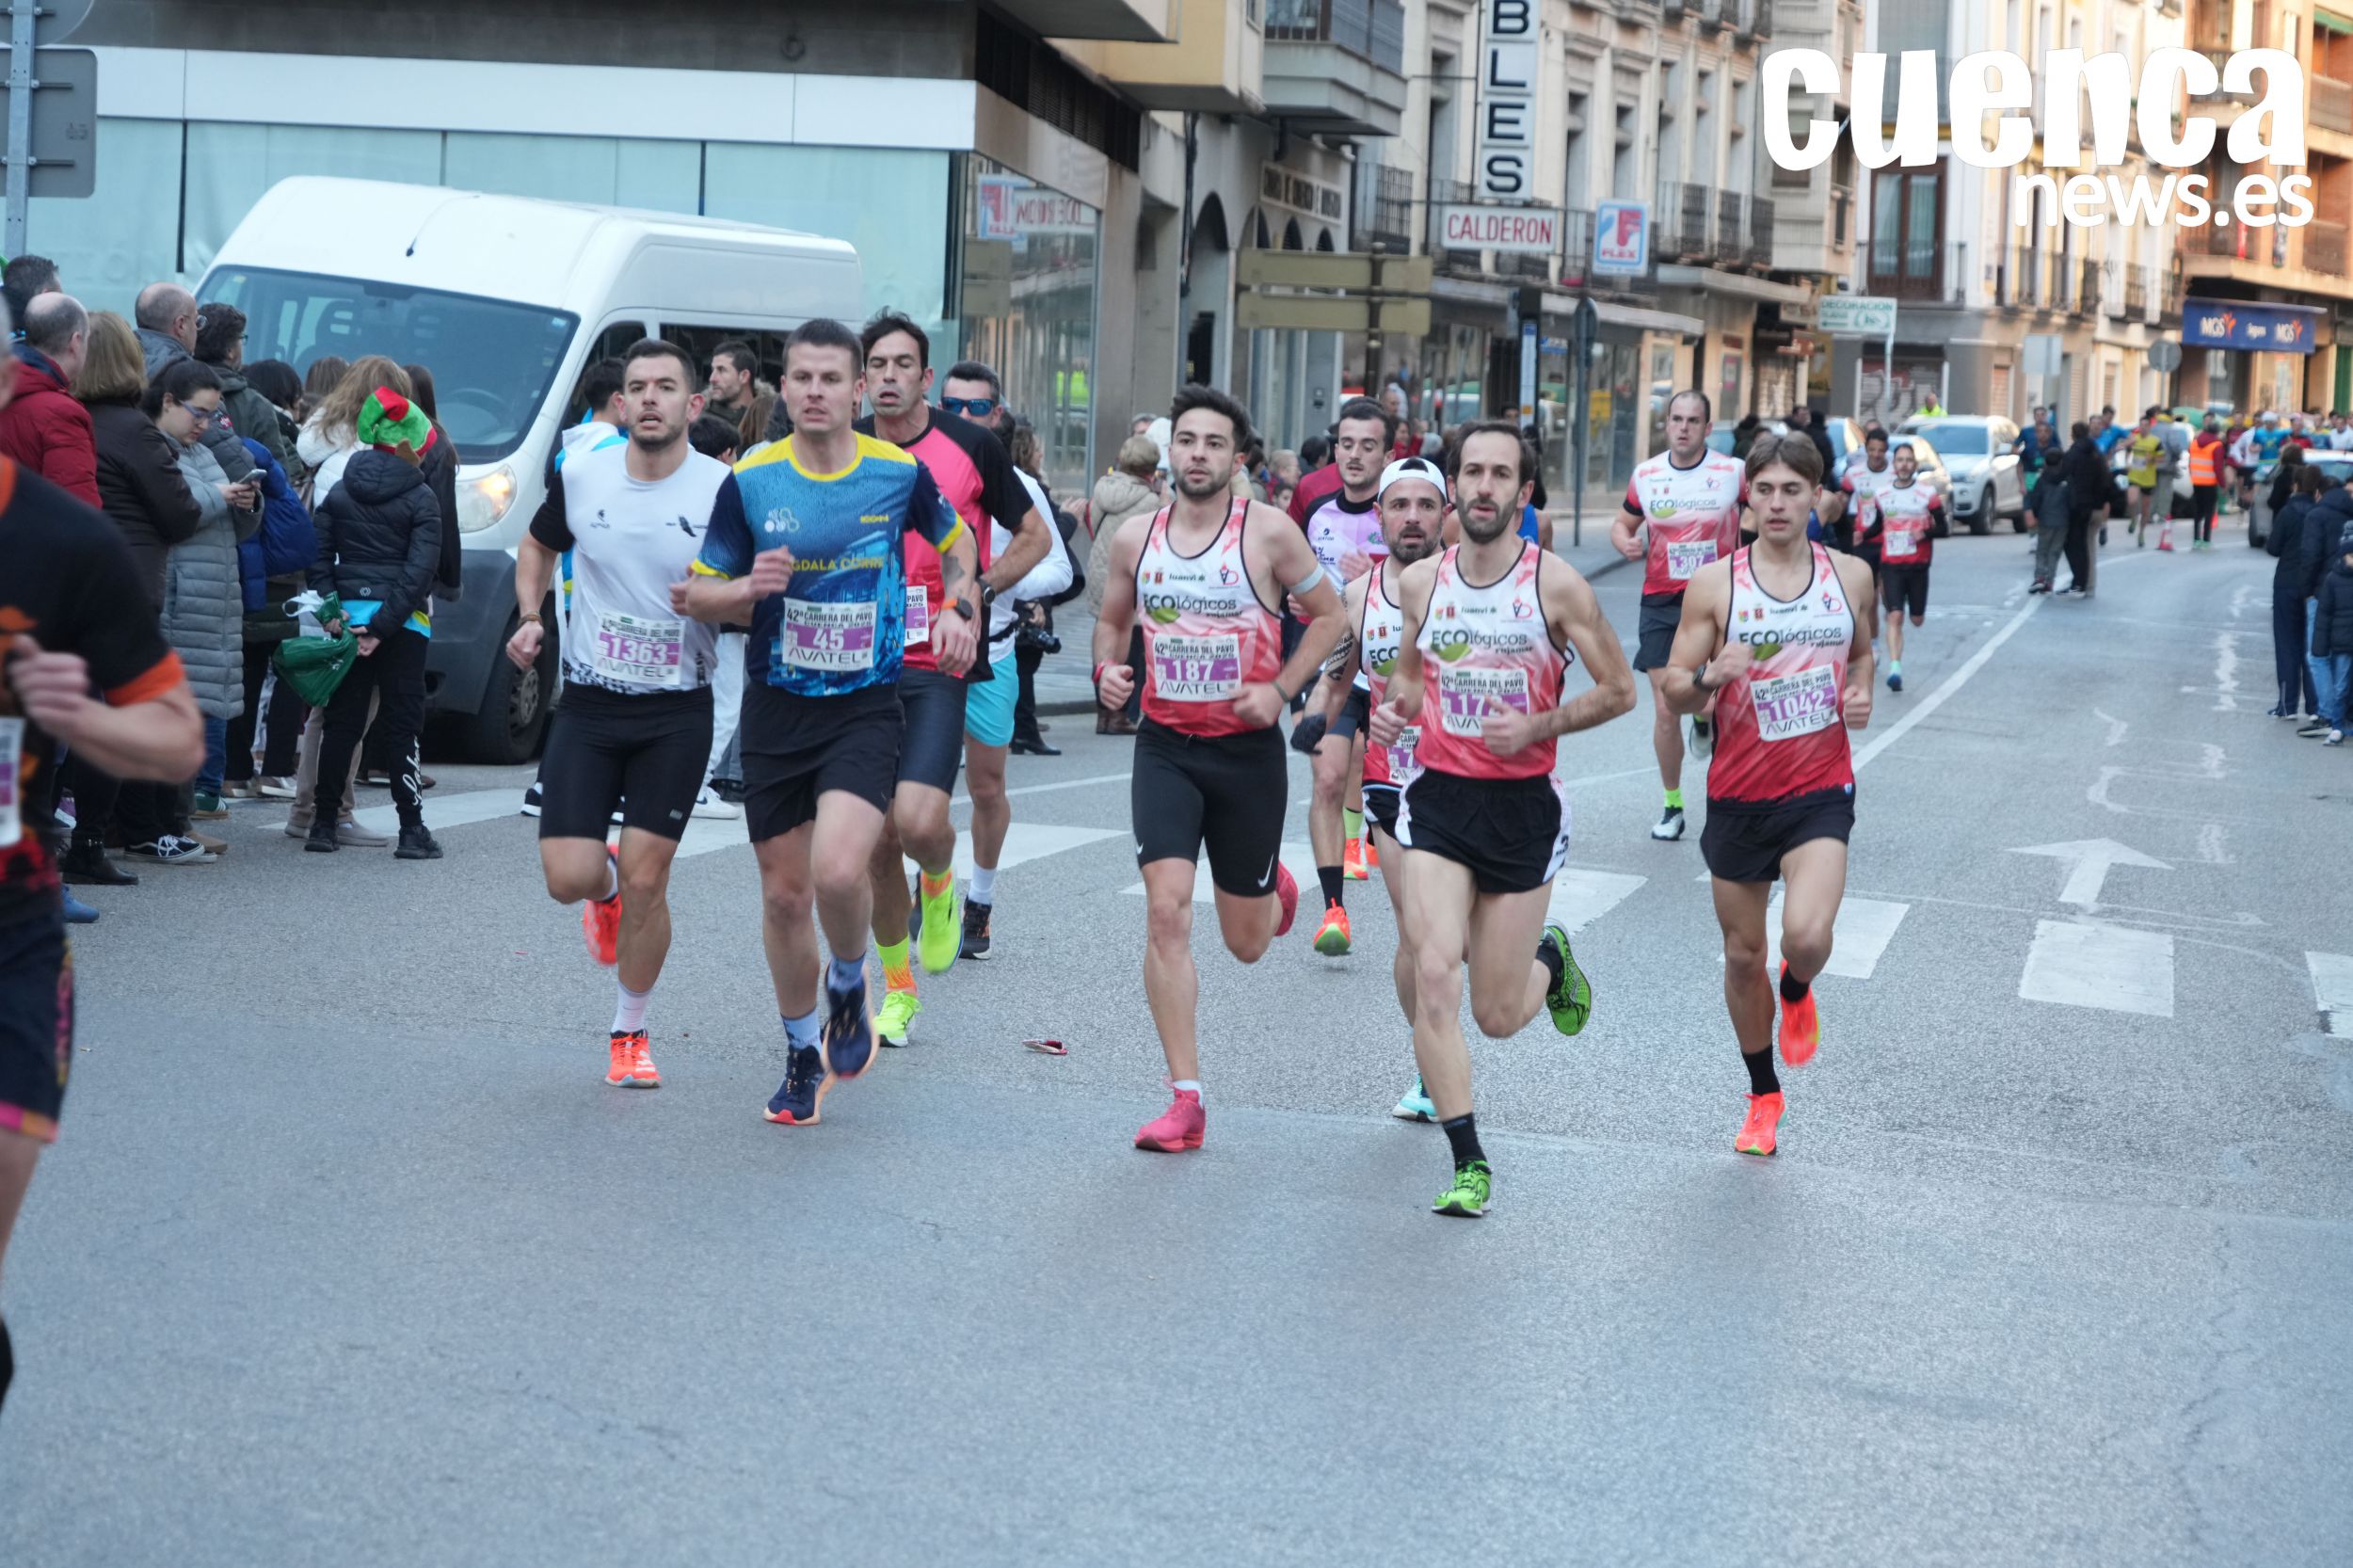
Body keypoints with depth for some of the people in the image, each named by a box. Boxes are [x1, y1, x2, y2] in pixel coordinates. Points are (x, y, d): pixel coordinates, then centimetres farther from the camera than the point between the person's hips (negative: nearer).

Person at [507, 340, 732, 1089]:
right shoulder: (580, 477, -1)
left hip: (676, 714, -2)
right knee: (567, 878, -6)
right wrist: (529, 617, 3)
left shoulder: (724, 488, -9)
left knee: (645, 880, -3)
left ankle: (630, 1033, 17)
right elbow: (538, 547, 19)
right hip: (587, 704, 2)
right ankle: (605, 886, 33)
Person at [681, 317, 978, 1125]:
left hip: (866, 706, -2)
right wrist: (749, 588, -16)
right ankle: (803, 1052, 28)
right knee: (783, 893, 8)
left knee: (839, 872, -23)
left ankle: (849, 985, 9)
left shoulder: (900, 473, -4)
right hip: (775, 707, 2)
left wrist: (961, 608, 0)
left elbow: (956, 541, 18)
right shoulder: (749, 481, -3)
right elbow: (696, 593, 4)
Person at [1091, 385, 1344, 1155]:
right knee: (1166, 913, -15)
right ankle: (1185, 1102, -10)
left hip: (1247, 747, -1)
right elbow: (1112, 617, 18)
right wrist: (1107, 669, -3)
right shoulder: (1135, 536, 1)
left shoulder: (1269, 532, -8)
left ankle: (1275, 886, 50)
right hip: (1165, 745, 1)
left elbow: (1329, 616, 2)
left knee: (1246, 942, 10)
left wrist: (1281, 689, -11)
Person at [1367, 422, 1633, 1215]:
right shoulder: (1420, 581, 2)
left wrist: (1536, 727, -15)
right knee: (1434, 976, -16)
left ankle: (1550, 961, 41)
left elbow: (1619, 690, -1)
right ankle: (1468, 1162, -7)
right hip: (1438, 799, 2)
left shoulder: (1556, 584, -8)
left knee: (1497, 1017, 4)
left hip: (1523, 804, -2)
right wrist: (1395, 707, -3)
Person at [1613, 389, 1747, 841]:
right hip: (1660, 601, 2)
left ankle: (1704, 721, 23)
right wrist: (1624, 541, -6)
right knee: (1665, 710, 0)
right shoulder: (1646, 474, 3)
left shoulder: (1733, 473, -5)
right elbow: (1623, 523, 17)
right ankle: (1672, 805, 16)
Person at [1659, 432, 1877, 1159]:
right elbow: (1676, 688, 0)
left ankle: (1798, 992, 17)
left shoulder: (1851, 576, 2)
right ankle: (1764, 1098, 30)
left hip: (1821, 792, 0)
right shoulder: (1714, 585, -3)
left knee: (1806, 935, -22)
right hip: (1739, 794, 1)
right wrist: (1709, 675, -22)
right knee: (1743, 955, 9)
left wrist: (1861, 691, -1)